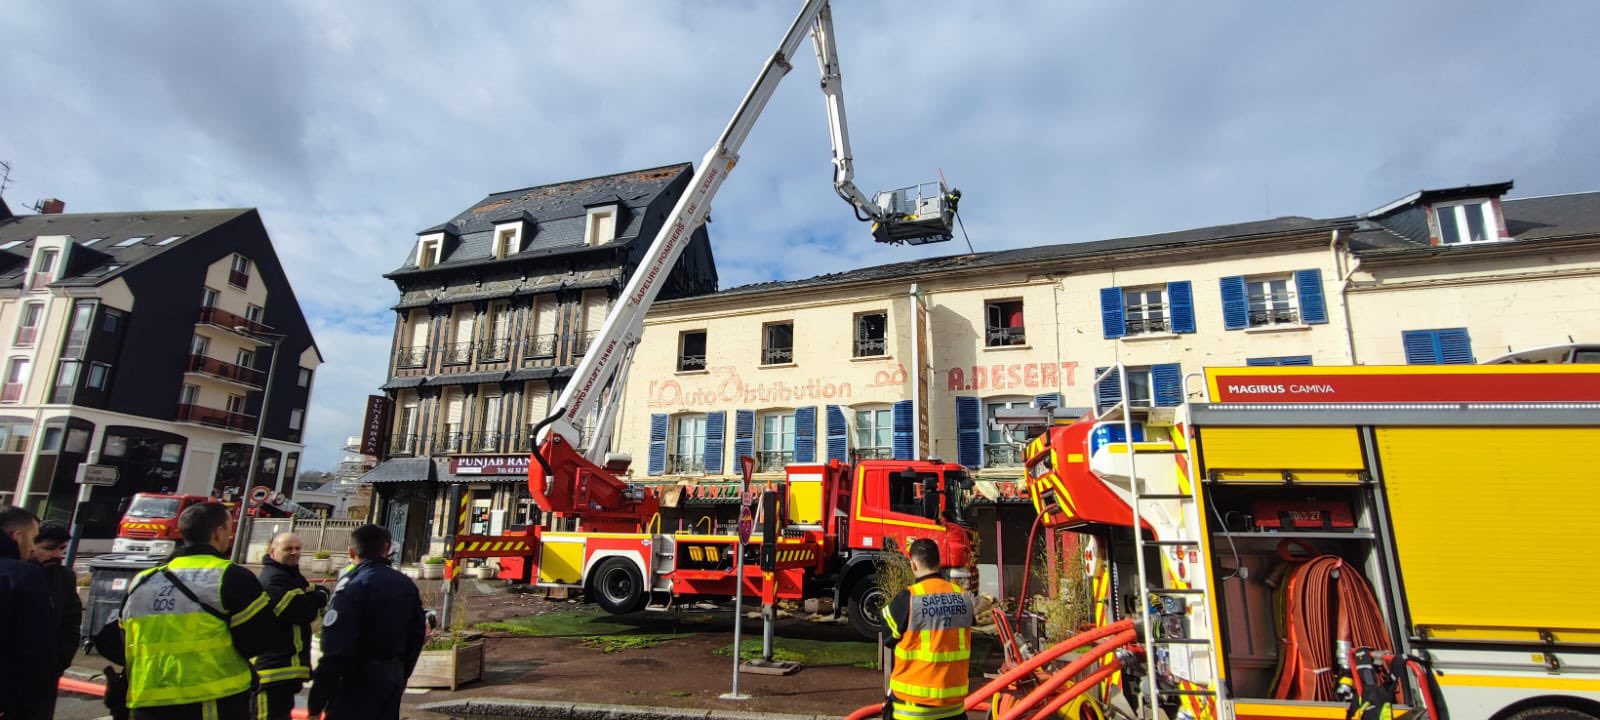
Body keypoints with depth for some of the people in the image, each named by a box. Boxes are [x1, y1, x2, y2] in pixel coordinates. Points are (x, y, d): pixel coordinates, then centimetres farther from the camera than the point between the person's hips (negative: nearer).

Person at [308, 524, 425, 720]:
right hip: (393, 677, 7)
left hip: (358, 678, -7)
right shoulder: (407, 585, 7)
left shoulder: (352, 585, -15)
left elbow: (335, 649, -20)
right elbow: (416, 637, 12)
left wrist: (316, 703, -14)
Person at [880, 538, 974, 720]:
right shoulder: (963, 597, -2)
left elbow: (888, 636, -2)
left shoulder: (909, 598, -18)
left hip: (914, 700, -4)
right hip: (954, 698, 5)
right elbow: (968, 647, 11)